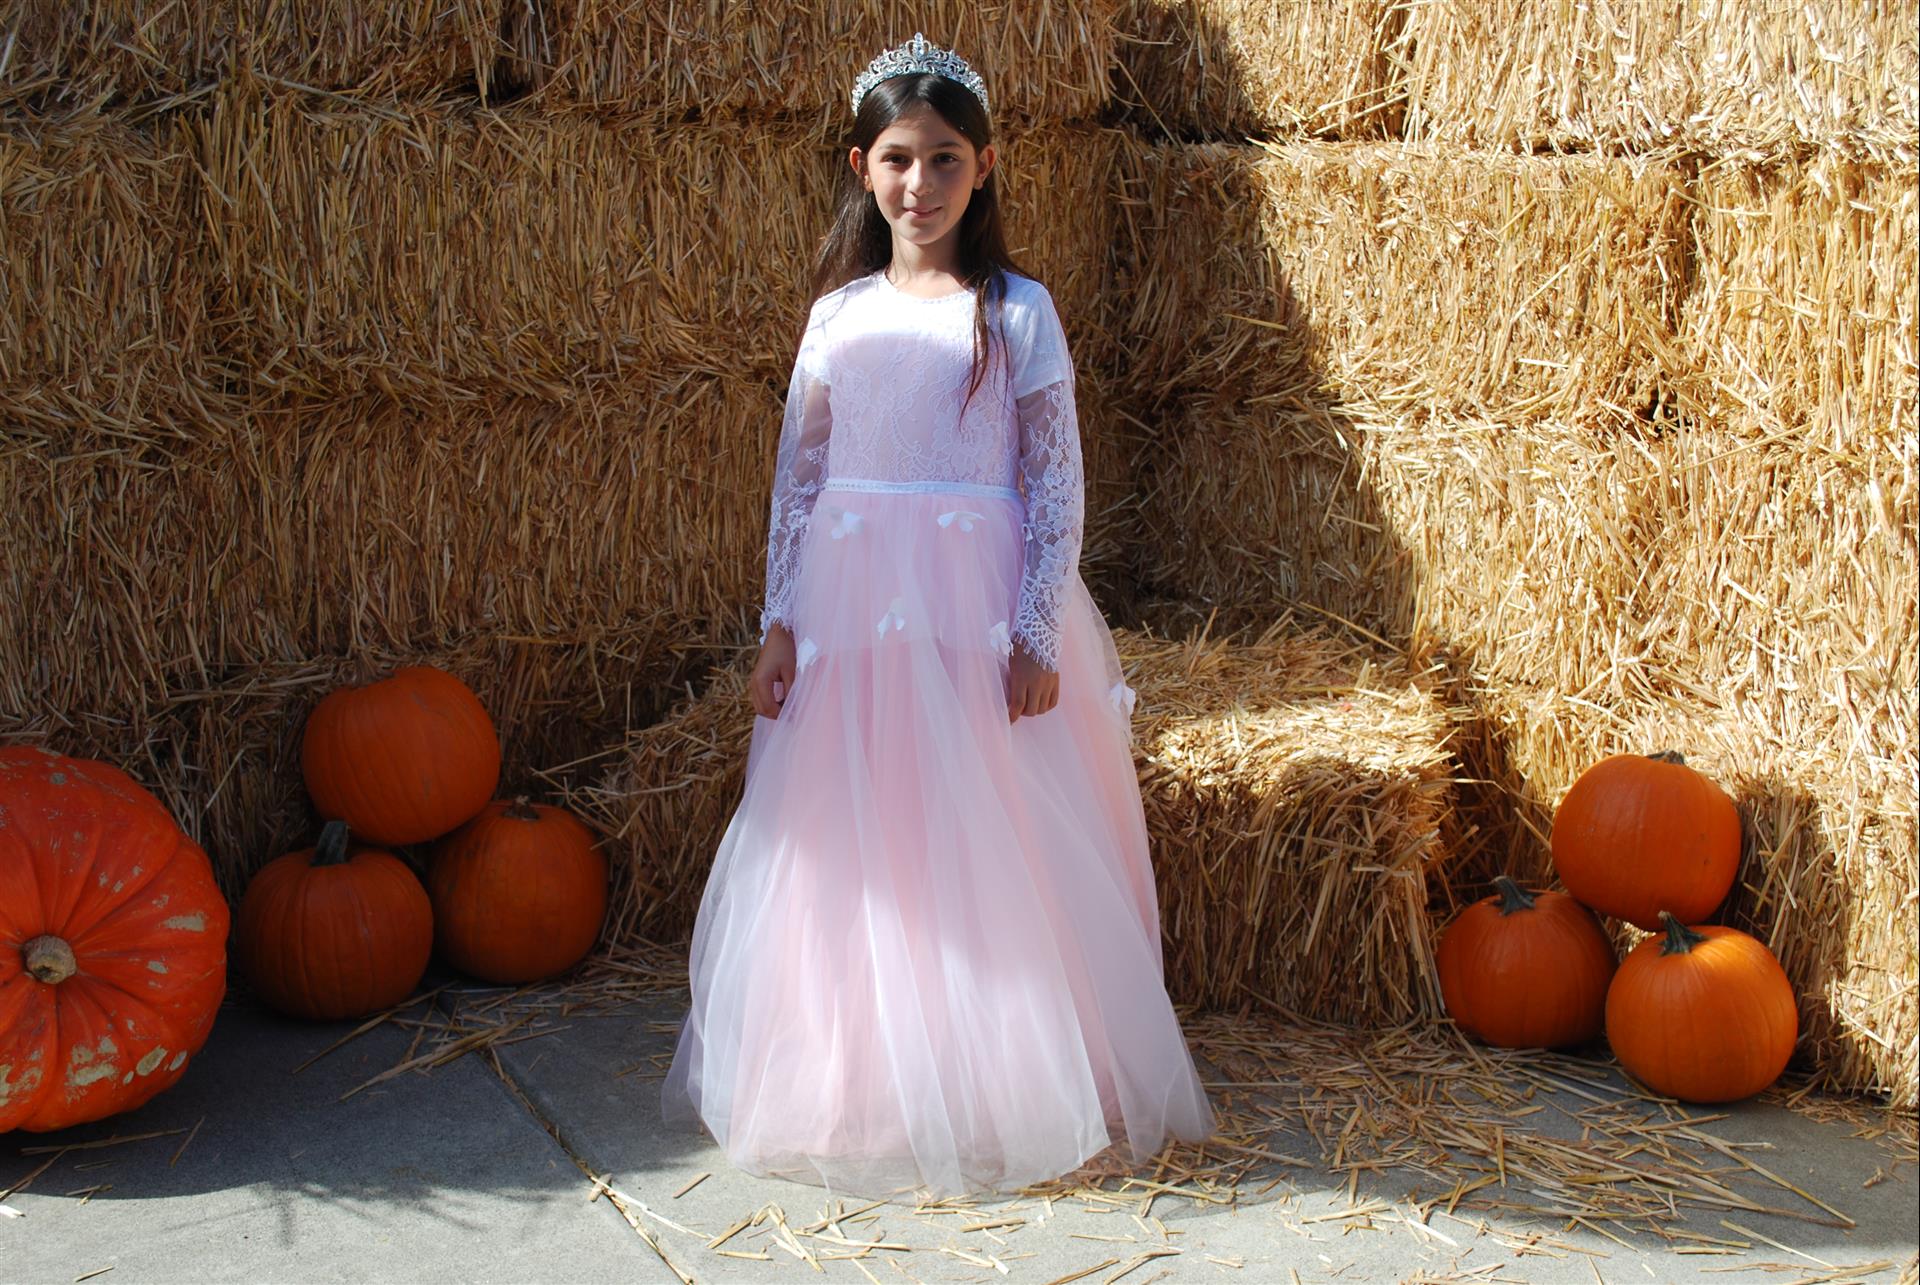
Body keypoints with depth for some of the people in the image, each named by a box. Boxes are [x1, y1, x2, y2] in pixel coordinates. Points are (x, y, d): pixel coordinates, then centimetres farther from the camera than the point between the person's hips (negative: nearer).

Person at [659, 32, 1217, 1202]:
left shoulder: (1019, 311, -1)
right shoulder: (841, 312, 9)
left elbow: (1057, 482, -4)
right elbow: (799, 477, 10)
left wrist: (1038, 638, -10)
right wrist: (780, 622, 4)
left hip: (978, 612, -3)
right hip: (852, 609, 3)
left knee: (990, 850, 0)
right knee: (845, 853, 7)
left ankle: (1001, 1097, 14)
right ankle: (855, 1093, 23)